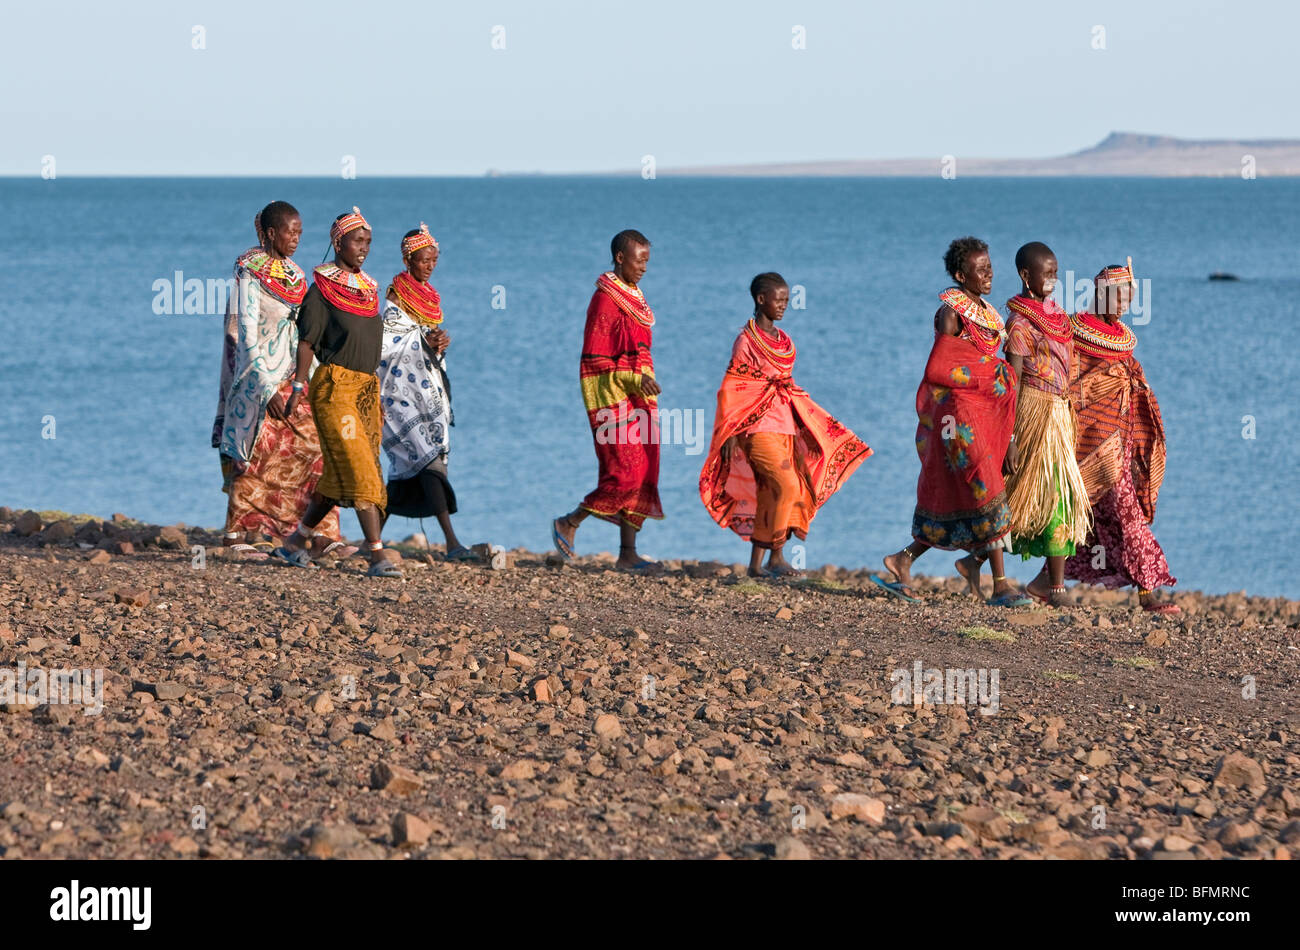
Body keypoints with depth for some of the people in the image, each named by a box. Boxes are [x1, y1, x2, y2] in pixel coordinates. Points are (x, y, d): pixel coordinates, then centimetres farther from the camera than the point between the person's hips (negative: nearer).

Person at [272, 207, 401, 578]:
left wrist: (376, 398, 21)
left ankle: (295, 542, 19)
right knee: (361, 468, -14)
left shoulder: (368, 288, 16)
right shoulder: (323, 287, -4)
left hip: (366, 389, 7)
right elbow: (306, 341, -7)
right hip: (335, 387, -7)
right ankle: (378, 556, -17)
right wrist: (299, 386, -16)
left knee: (339, 476, 7)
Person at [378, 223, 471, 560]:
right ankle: (452, 542, -24)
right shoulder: (395, 295, -8)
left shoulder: (429, 296, 15)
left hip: (427, 387, 8)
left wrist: (439, 342, 1)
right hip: (402, 389, -8)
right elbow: (385, 344, -14)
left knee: (407, 467, 8)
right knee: (428, 458, -16)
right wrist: (425, 339, -15)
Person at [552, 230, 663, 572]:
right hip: (612, 398, -9)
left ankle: (628, 553, 5)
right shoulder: (605, 299, -12)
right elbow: (594, 359, -15)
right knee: (625, 473, -13)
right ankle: (568, 524, 3)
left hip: (638, 398, 9)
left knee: (643, 476, 4)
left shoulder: (634, 298, 14)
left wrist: (645, 382, 16)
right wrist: (634, 379, -23)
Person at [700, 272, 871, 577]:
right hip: (758, 428, -7)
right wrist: (731, 435, -12)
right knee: (786, 485, -18)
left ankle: (756, 564, 7)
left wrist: (803, 428, 16)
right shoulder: (746, 340, -6)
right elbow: (731, 390, -7)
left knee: (768, 495, 4)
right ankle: (776, 556, -10)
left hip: (784, 428, 7)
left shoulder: (785, 341, 15)